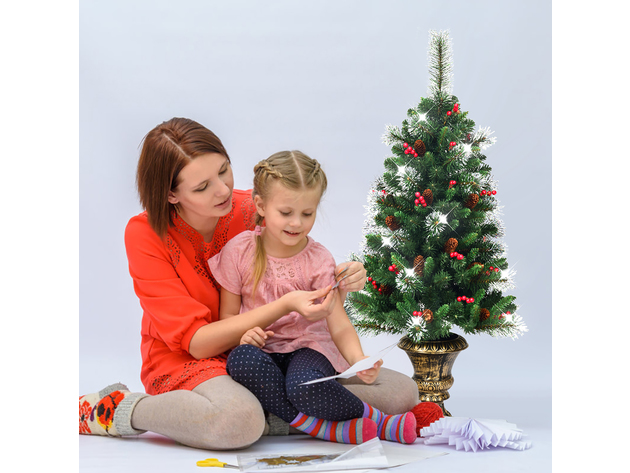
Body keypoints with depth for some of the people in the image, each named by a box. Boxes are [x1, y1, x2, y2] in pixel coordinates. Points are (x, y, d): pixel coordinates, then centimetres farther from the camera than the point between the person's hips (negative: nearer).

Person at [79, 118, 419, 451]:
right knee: (239, 422, -41)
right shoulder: (145, 235, -15)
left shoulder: (252, 210, -7)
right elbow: (196, 340, -20)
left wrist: (338, 278, -16)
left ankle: (265, 410, -15)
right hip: (186, 363, -4)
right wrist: (286, 305, -31)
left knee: (403, 391, -10)